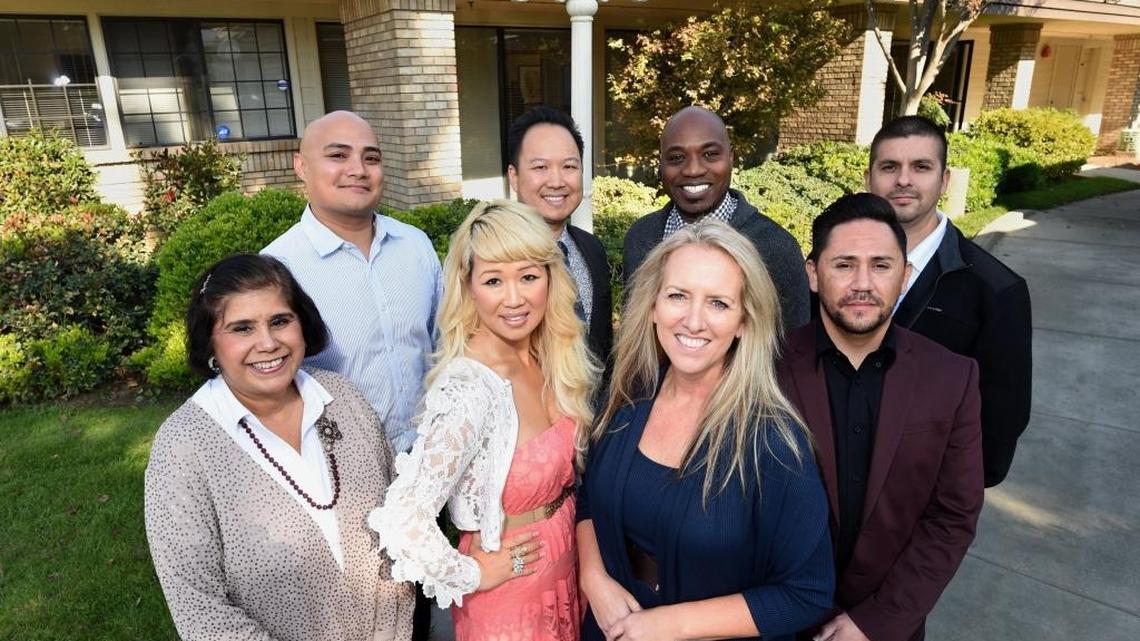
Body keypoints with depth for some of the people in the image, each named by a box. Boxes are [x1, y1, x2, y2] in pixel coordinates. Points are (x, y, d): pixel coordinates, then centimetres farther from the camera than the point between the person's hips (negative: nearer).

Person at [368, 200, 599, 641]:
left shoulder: (552, 360, -7)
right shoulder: (467, 389, -29)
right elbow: (402, 522, -33)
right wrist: (471, 575, -18)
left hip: (564, 571, 7)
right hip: (508, 594, -6)